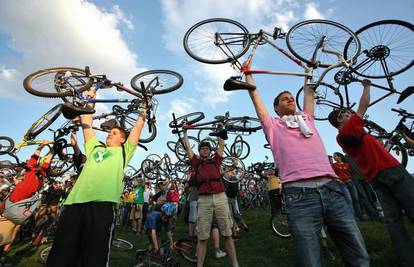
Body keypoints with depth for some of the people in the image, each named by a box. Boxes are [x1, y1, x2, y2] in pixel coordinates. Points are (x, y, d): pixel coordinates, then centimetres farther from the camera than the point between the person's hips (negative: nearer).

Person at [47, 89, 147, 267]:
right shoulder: (95, 147, 28)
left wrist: (143, 110, 32)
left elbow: (137, 127, 20)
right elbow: (86, 124, 34)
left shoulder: (123, 151, 19)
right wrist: (90, 101, 41)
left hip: (102, 204, -4)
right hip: (75, 202, 4)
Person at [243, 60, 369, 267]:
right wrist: (248, 73, 22)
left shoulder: (307, 119, 26)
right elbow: (256, 98, 15)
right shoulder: (273, 125, 15)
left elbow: (309, 92, 37)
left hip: (331, 189, 5)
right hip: (299, 196, -4)